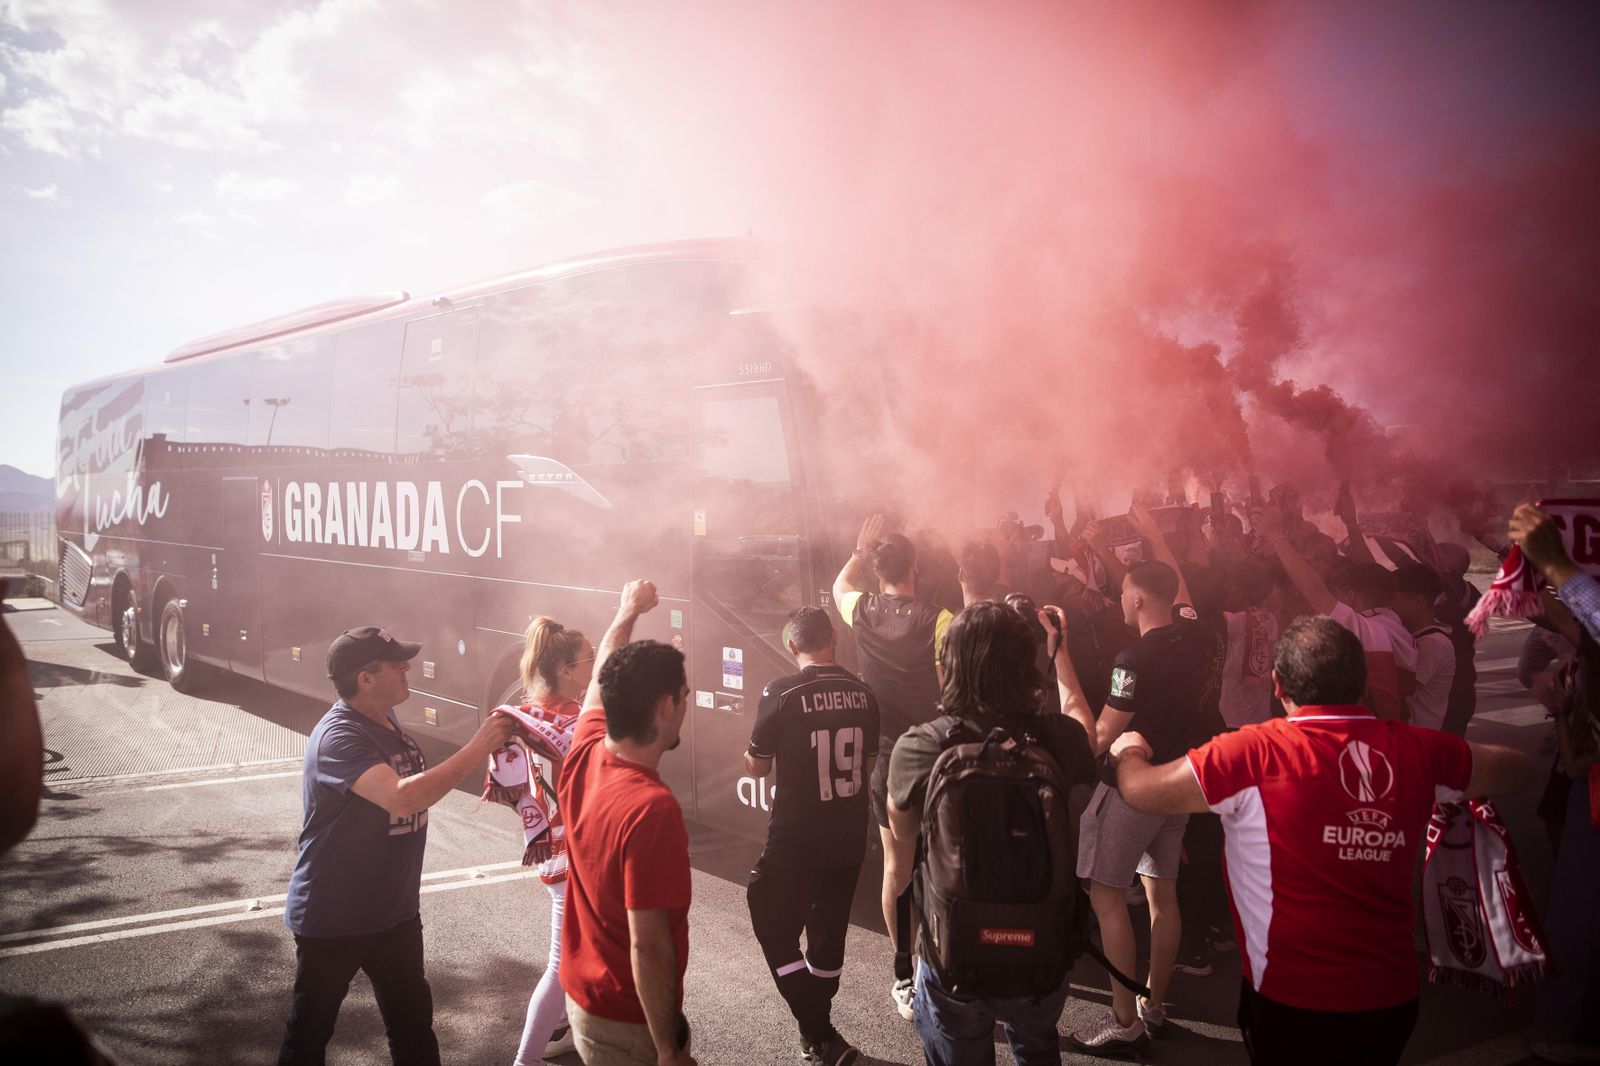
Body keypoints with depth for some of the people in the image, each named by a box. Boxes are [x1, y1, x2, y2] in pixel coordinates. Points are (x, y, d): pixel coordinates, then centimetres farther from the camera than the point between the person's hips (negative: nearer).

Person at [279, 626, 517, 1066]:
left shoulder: (386, 719, 2)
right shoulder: (338, 737, -26)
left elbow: (417, 788, 17)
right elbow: (402, 798, -40)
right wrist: (477, 749, -34)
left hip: (395, 911, 8)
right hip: (332, 917, -8)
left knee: (413, 1020, 18)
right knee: (311, 1027, 12)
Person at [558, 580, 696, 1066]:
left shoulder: (583, 756, -8)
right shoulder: (652, 808, -31)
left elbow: (601, 682, 13)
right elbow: (648, 946, -28)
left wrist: (628, 611, 27)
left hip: (582, 995, 7)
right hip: (632, 1021, -7)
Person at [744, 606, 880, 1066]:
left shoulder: (782, 693, -16)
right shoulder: (863, 693, -1)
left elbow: (756, 767, -5)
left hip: (796, 839, -5)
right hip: (850, 836, 5)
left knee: (774, 929, 10)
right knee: (829, 931, 19)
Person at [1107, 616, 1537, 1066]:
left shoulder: (1254, 754, -19)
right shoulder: (1418, 750, -5)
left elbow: (1140, 789, -12)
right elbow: (1519, 770, 13)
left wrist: (1130, 750, 11)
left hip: (1293, 1001, -4)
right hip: (1393, 998, 5)